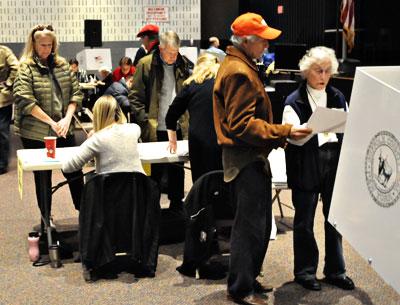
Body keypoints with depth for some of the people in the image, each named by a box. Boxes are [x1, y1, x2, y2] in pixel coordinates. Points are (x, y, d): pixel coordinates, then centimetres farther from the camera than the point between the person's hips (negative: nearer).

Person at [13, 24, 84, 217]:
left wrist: (67, 118, -9)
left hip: (64, 130, 4)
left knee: (75, 172, 7)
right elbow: (25, 101, -16)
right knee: (43, 178, 9)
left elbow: (76, 92, 7)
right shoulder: (26, 68, -6)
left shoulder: (62, 65, 7)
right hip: (36, 134, -4)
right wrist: (52, 123, -19)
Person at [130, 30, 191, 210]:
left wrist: (187, 117, 5)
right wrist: (144, 120, -13)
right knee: (155, 170, 5)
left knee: (177, 169, 12)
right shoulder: (145, 65, -5)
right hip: (155, 129, -3)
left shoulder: (183, 64, 7)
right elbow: (135, 97, -5)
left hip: (178, 127, 4)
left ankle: (176, 203, 26)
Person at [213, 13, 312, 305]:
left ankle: (247, 278, 30)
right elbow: (242, 124, -23)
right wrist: (284, 132, -25)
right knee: (250, 225, -3)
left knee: (258, 223, 18)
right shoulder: (238, 72, -18)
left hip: (251, 157, 11)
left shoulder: (238, 66, 17)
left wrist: (276, 135, 18)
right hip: (247, 160, -11)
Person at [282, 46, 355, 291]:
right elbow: (292, 136, -13)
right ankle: (305, 271, 19)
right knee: (305, 221, 6)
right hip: (307, 167, -3)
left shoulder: (338, 97, 9)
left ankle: (335, 270, 22)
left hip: (335, 163, 4)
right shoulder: (295, 101, -4)